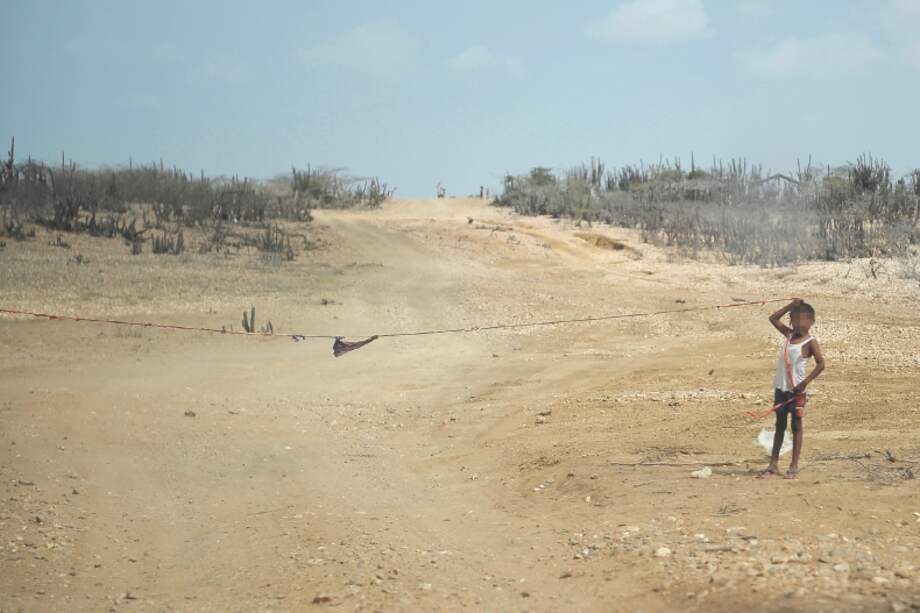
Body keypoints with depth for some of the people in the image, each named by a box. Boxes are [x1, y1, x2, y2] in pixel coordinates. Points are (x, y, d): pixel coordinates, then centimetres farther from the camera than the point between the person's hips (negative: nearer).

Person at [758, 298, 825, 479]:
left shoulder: (810, 342, -9)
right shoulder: (789, 335, 9)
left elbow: (821, 363, -19)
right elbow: (773, 318, 17)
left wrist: (805, 382, -25)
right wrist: (791, 305, 8)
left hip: (796, 390, -6)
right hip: (780, 388, 6)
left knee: (796, 426, 2)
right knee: (780, 425, 11)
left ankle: (794, 466, 7)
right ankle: (774, 464, 15)